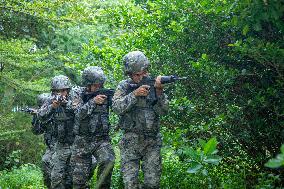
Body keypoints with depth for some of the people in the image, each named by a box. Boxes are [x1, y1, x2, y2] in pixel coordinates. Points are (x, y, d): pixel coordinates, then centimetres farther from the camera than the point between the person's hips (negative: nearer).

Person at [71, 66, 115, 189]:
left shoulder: (105, 94, 2)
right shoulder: (79, 95, -2)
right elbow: (78, 114, -16)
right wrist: (93, 102, -27)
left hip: (102, 139, 0)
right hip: (82, 141, 0)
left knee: (108, 161, -29)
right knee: (79, 178, 0)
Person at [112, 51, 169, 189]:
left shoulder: (153, 84, 3)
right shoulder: (124, 86, 2)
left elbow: (162, 111, -5)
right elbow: (117, 107, -13)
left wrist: (159, 92, -19)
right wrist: (135, 94, -21)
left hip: (152, 142, 1)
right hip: (131, 142, -1)